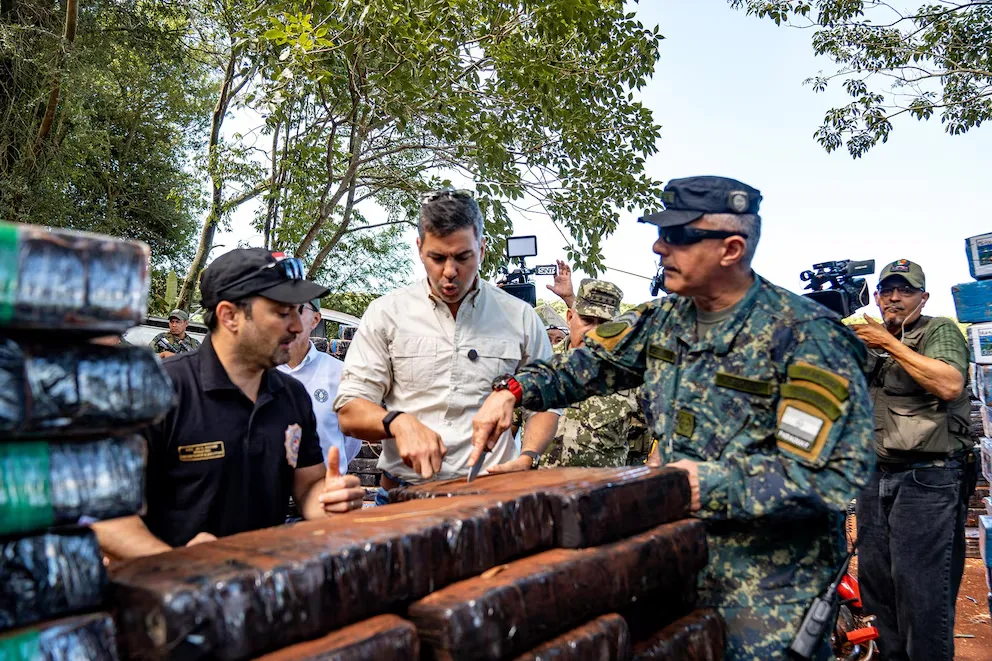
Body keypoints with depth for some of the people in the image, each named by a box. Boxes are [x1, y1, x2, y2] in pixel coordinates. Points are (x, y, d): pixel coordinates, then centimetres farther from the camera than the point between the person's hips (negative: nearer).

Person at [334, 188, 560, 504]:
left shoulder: (520, 318, 7)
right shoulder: (386, 314, 4)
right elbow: (350, 411, 3)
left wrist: (528, 458, -3)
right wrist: (398, 422, -17)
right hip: (404, 496, 0)